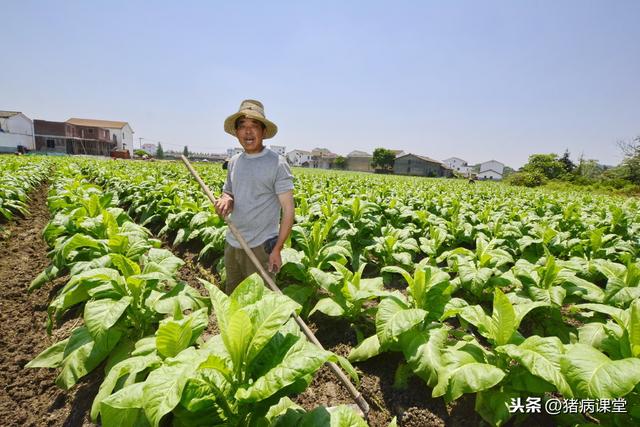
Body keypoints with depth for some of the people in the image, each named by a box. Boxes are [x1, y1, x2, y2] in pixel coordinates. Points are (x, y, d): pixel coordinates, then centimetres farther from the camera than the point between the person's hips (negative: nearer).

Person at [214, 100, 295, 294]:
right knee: (231, 296, 20)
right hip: (232, 243, 6)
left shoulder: (277, 163, -12)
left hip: (261, 246, -6)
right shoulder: (233, 162, 7)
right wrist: (225, 200, -6)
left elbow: (288, 209, -13)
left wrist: (277, 249, -16)